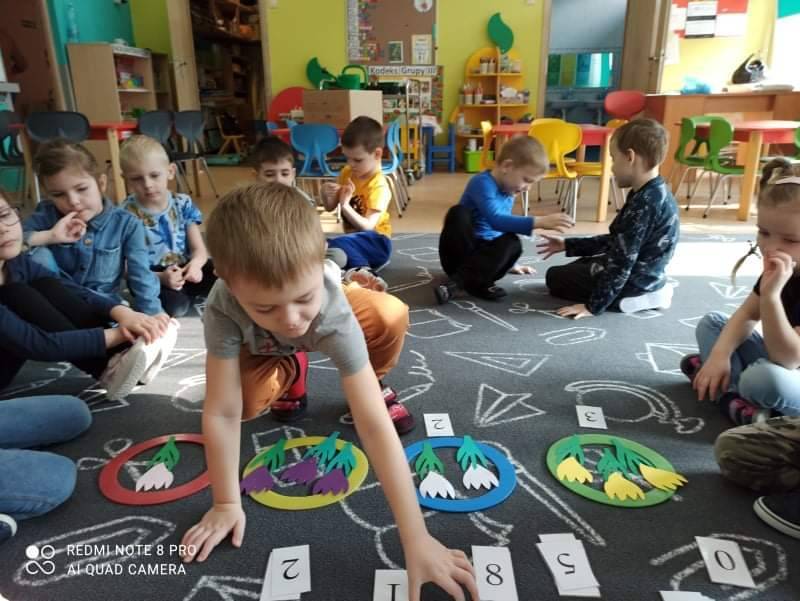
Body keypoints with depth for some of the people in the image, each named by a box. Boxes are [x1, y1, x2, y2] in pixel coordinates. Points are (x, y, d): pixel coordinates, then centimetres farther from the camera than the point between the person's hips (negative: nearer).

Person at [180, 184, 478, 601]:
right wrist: (226, 503, -30)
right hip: (261, 346, 1)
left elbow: (374, 425, -48)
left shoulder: (334, 312, -46)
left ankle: (370, 386, 3)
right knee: (249, 401, -26)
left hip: (329, 309, -1)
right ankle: (288, 373, 10)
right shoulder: (223, 310, -45)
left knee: (392, 317, -27)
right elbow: (222, 413, -36)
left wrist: (417, 540, -50)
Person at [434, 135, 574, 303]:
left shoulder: (509, 193, 8)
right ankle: (475, 281, -32)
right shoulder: (482, 183, -18)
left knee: (513, 242, -23)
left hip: (486, 254, 6)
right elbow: (495, 220, -34)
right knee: (459, 213, -32)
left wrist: (508, 262, 30)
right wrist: (539, 222, -39)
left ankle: (459, 282, -27)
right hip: (459, 254, -6)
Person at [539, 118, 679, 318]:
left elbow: (623, 261, -30)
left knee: (555, 277, 3)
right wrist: (568, 245, 14)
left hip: (632, 283, -10)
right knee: (577, 266, 31)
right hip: (639, 275, 10)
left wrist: (593, 306, -26)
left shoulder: (644, 203, -30)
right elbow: (619, 242, 11)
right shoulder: (655, 193, 3)